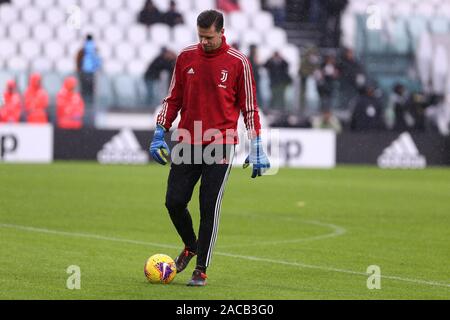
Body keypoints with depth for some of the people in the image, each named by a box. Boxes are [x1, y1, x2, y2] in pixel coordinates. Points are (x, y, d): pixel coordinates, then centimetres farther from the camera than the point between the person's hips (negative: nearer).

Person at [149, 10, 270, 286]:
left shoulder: (238, 62, -4)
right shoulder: (186, 57, 5)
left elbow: (249, 107, 1)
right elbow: (173, 99, 14)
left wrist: (256, 148, -2)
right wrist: (160, 134, 8)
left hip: (220, 146, -3)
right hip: (187, 143, 4)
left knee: (210, 208, -6)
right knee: (174, 202, 2)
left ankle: (201, 269, 3)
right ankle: (190, 245, 30)